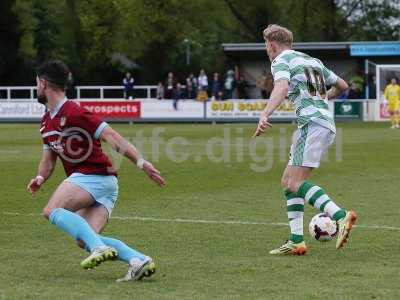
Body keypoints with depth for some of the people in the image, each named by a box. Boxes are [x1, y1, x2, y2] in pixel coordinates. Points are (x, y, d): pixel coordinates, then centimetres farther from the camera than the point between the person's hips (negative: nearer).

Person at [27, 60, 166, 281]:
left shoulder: (72, 113, -12)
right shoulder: (47, 122, 18)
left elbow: (111, 136, -18)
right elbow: (48, 159, 23)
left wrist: (141, 162, -25)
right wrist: (40, 178, 1)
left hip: (94, 177, -9)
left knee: (52, 210, -21)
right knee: (84, 239, -6)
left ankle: (100, 248, -33)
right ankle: (139, 260, -15)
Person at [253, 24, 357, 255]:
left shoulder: (281, 61, 1)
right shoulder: (313, 61, 25)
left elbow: (282, 87, -21)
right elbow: (342, 86, 35)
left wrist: (265, 115, -35)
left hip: (312, 123, -9)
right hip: (328, 125, 9)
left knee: (296, 183, -15)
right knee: (288, 181, 11)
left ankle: (341, 216, -31)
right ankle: (296, 241, 5)